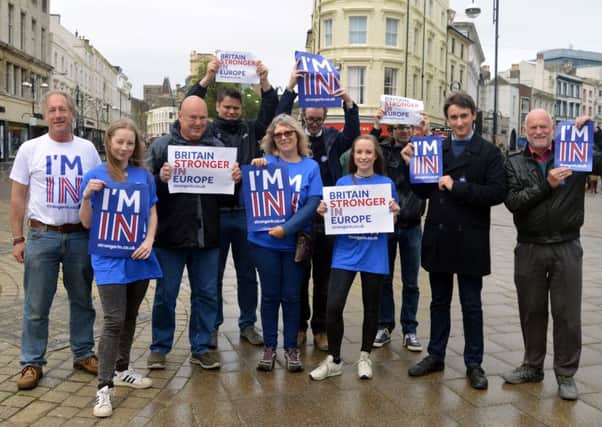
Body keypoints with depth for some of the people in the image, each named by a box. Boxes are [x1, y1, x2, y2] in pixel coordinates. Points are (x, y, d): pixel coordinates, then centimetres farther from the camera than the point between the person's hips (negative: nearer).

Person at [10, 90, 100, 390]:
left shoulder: (88, 149, 4)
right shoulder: (30, 149, 0)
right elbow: (17, 197, 2)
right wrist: (17, 239, -2)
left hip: (80, 236, 2)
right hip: (42, 236, -2)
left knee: (82, 300, 12)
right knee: (36, 305, 3)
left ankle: (83, 354, 26)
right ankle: (32, 363, 15)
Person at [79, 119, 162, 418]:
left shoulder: (144, 176, 4)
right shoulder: (95, 176, -3)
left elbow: (152, 213, 9)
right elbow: (86, 223, -3)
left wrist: (149, 241, -7)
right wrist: (87, 196, -20)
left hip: (138, 257, 4)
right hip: (110, 258, -4)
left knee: (130, 317, 15)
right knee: (114, 321, -10)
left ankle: (121, 370, 31)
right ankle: (103, 387, -4)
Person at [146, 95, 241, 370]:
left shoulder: (217, 147, 8)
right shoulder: (161, 146, 0)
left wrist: (235, 179, -8)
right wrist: (160, 178, -25)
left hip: (207, 236, 3)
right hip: (170, 235, -2)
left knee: (206, 294, 10)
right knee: (165, 295, 9)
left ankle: (200, 348, 24)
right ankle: (160, 347, 25)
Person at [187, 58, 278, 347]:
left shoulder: (250, 131, 9)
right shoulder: (207, 131, 3)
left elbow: (270, 112, 1)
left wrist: (264, 81, -12)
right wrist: (207, 78, -17)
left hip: (245, 212, 2)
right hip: (215, 213, -2)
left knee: (247, 274, 11)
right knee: (213, 274, 9)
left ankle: (248, 325, 23)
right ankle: (212, 326, 20)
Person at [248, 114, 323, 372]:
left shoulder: (310, 166, 0)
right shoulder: (266, 162, 0)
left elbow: (312, 205, -7)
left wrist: (287, 228, -18)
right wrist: (255, 170, -17)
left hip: (294, 242, 0)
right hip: (264, 241, 0)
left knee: (291, 295, 8)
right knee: (270, 295, 8)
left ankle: (291, 348, 21)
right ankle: (269, 347, 20)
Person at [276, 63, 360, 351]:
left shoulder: (332, 139, 7)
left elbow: (353, 134, -11)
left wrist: (348, 103, -25)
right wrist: (290, 88, -23)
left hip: (327, 219, 1)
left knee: (324, 279, 8)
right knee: (298, 278, 8)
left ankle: (320, 329, 19)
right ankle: (299, 326, 22)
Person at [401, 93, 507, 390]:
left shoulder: (489, 152, -4)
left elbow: (497, 193, -14)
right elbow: (424, 192, 5)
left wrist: (457, 187, -17)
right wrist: (412, 166, -9)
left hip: (469, 241, -3)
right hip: (438, 239, 3)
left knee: (471, 305, 8)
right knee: (439, 301, 16)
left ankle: (474, 364, 21)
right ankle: (436, 355, 29)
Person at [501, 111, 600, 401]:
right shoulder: (514, 163, 3)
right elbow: (512, 202, -9)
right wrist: (547, 185, -18)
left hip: (566, 248, -1)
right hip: (529, 249, 2)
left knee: (567, 313, 5)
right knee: (531, 310, 13)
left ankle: (566, 374, 19)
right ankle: (532, 366, 30)